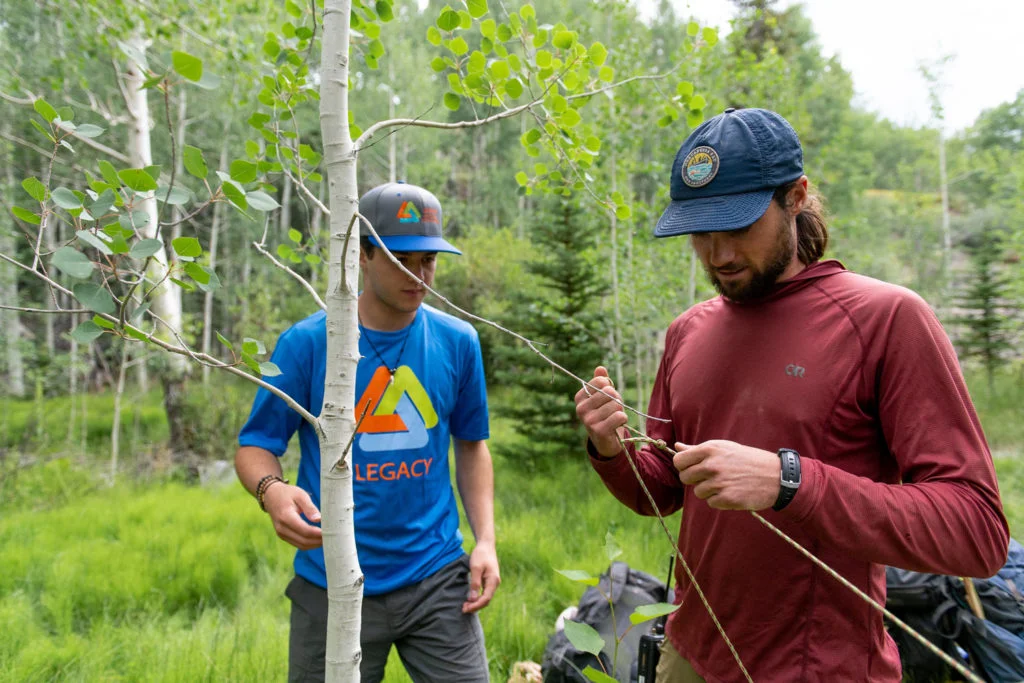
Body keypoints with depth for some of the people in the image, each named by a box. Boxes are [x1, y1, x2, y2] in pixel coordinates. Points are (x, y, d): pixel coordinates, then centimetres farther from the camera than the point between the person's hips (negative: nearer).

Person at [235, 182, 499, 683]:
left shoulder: (457, 342, 0)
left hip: (437, 577, 2)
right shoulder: (306, 342, -7)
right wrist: (272, 490, -25)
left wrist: (485, 540, 0)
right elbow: (255, 446, -2)